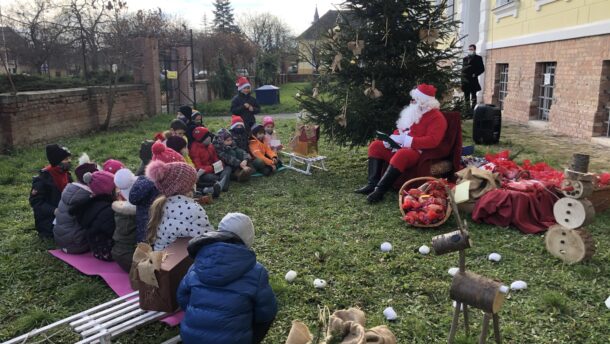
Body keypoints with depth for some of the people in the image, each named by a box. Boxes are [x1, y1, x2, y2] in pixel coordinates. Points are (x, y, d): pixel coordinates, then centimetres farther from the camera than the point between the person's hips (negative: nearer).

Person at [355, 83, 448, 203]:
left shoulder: (436, 117, -11)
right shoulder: (413, 112, 16)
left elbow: (432, 140, -23)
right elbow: (401, 130, 22)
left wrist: (407, 140, -26)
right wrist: (392, 138, -2)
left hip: (417, 151, -9)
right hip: (400, 147, 9)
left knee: (401, 155, -40)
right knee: (376, 146, 0)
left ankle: (380, 190, -40)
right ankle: (373, 183, -16)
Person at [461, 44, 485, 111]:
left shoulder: (478, 58, 6)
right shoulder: (465, 58, 18)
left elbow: (482, 69, 0)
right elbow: (463, 69, 11)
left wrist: (475, 74, -13)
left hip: (473, 80, -4)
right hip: (465, 80, 4)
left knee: (473, 95, -4)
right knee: (466, 96, 4)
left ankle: (473, 109, -4)